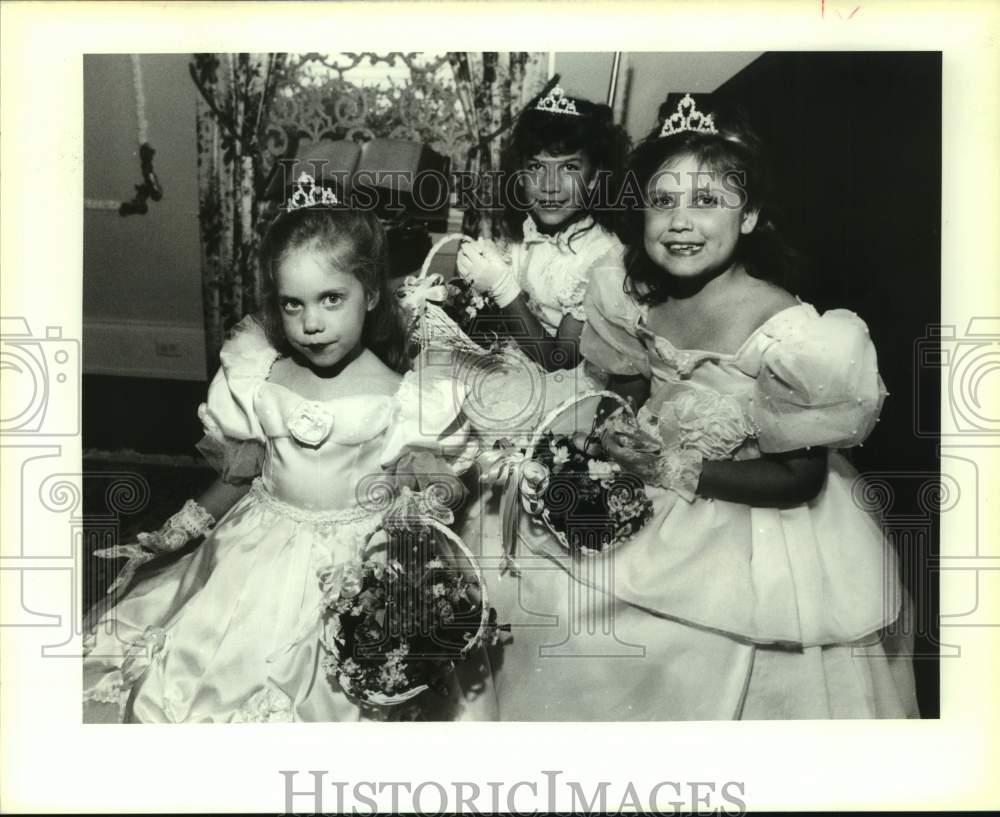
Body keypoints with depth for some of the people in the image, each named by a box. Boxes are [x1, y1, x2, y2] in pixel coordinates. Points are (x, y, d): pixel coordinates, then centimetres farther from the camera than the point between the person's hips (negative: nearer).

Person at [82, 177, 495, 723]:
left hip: (354, 561, -3)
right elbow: (236, 477, 10)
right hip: (256, 553, 4)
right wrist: (171, 534, 8)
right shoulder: (258, 381, -1)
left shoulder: (401, 397, -11)